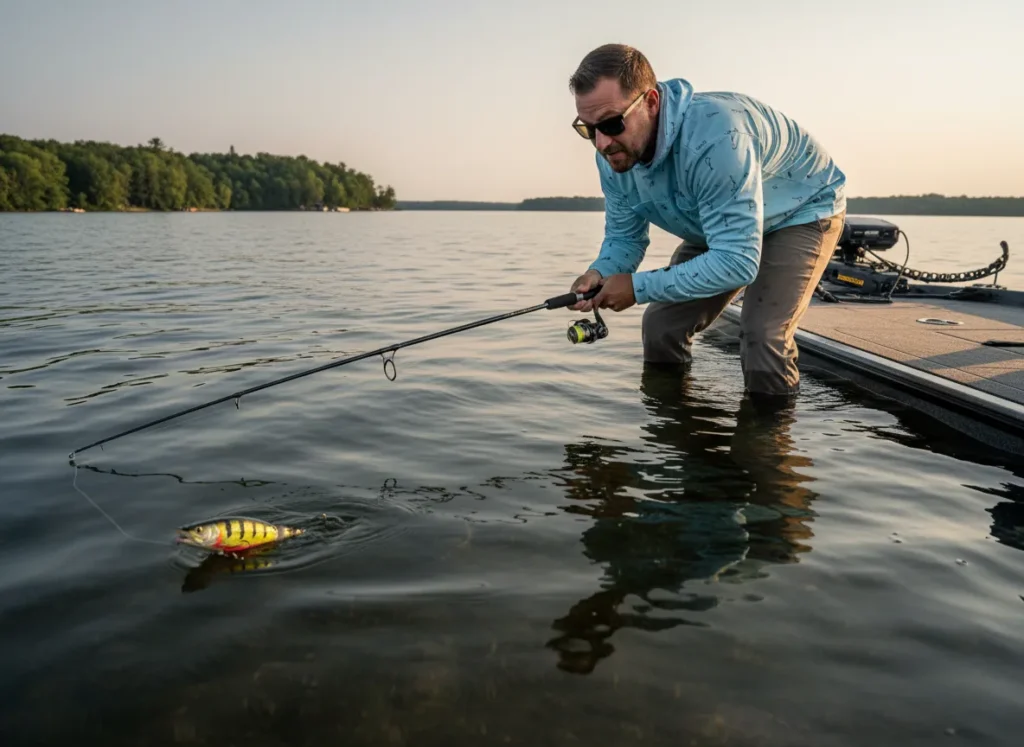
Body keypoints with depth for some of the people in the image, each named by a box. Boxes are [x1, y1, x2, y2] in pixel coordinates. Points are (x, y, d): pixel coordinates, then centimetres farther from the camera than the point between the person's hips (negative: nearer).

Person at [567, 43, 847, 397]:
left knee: (763, 338, -25)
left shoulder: (714, 137, -42)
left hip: (804, 208, -7)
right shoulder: (613, 156, -18)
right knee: (662, 324, -1)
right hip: (719, 224, 7)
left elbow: (737, 261, -41)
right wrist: (600, 273, -28)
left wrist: (639, 286, -39)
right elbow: (624, 236, -5)